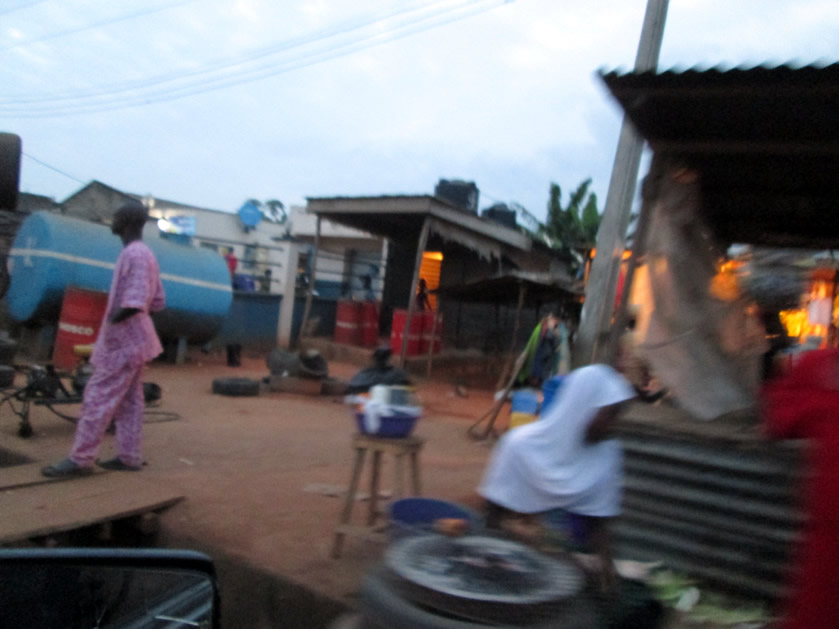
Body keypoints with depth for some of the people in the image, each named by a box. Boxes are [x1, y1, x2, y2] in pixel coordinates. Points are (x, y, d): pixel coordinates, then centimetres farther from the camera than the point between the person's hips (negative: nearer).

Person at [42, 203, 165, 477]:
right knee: (129, 400, 10)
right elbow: (157, 301, 15)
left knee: (98, 398, -5)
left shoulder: (134, 254, -18)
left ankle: (80, 459, 0)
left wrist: (112, 321, -14)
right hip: (132, 339, 10)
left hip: (122, 339, -10)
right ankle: (129, 456, 14)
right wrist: (116, 317, 13)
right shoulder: (145, 254, 13)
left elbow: (135, 302, -27)